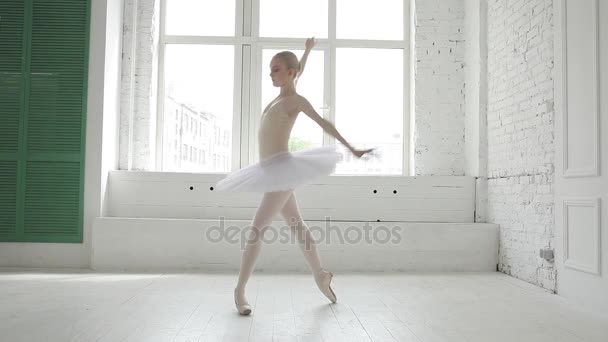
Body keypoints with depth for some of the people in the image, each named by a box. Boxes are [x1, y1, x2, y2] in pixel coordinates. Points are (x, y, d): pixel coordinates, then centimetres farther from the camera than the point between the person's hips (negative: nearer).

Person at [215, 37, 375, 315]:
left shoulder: (296, 99, -6)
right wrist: (307, 51, 49)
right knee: (296, 225, 14)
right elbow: (298, 71, 35)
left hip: (282, 168, -9)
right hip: (272, 170, 9)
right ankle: (321, 275, 26)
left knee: (256, 229, -10)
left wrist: (352, 150, -4)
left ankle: (240, 290, -2)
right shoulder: (283, 93, 16)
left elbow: (324, 123, -5)